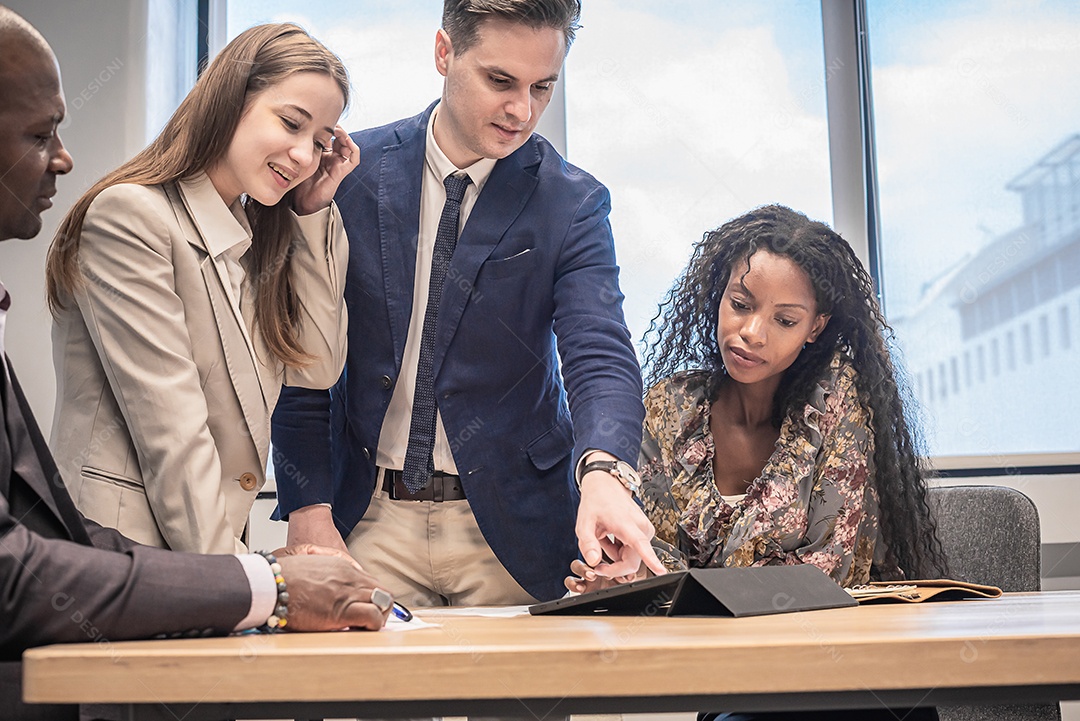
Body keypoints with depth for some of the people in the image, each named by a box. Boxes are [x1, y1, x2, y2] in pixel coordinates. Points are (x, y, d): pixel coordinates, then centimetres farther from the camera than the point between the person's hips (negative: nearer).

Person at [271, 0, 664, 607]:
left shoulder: (573, 204, -4)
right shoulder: (351, 174, -2)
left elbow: (601, 356, -17)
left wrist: (602, 471, -38)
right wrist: (308, 508, -7)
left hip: (510, 529, 0)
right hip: (370, 517, 1)